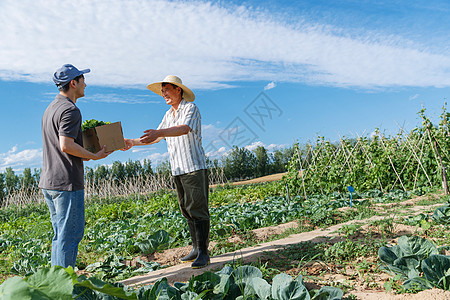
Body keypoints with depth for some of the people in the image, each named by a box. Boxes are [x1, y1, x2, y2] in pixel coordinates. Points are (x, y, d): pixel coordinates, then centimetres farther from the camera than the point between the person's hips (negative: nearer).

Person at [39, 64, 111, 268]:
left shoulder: (51, 108, 18)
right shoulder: (70, 110, -13)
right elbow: (66, 145, -22)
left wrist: (87, 153, 19)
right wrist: (94, 156, -11)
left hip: (48, 182, 10)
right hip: (67, 182, -10)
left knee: (61, 234, 16)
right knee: (70, 234, -2)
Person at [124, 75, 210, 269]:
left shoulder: (190, 108, -7)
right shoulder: (169, 114, 19)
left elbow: (184, 129, -26)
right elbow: (158, 137, 22)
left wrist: (159, 132, -40)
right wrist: (133, 142, 13)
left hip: (194, 167, -8)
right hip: (177, 170, 8)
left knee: (198, 209, -7)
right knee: (186, 210, 10)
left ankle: (203, 253, -1)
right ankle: (196, 248, 19)